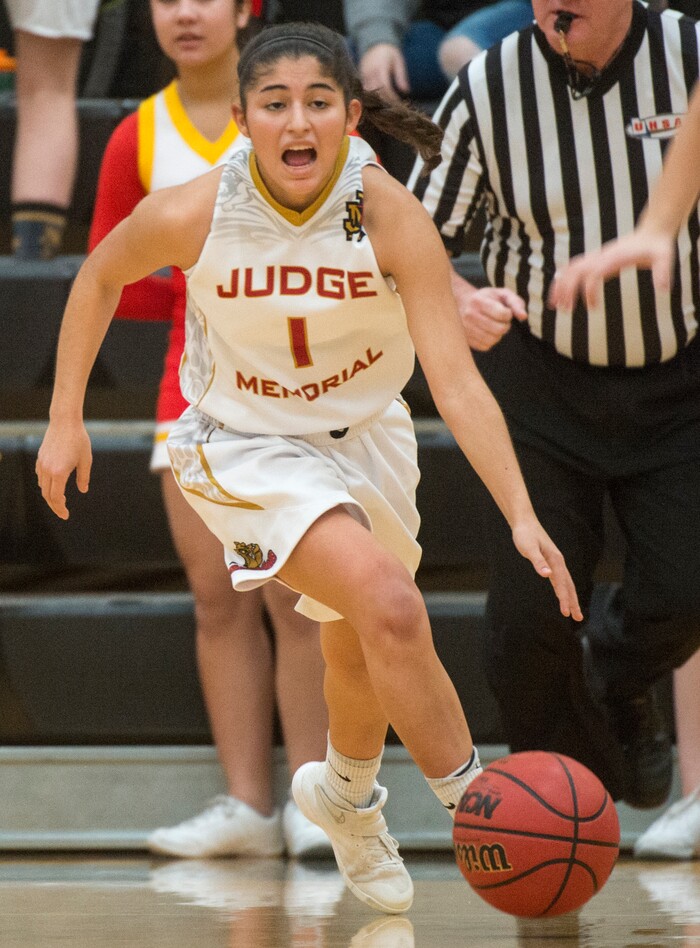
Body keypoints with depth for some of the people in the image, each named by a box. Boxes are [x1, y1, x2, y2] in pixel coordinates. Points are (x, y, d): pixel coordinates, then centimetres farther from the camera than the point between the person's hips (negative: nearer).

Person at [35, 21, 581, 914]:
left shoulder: (392, 216, -25)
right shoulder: (193, 214, -25)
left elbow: (456, 381, -28)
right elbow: (101, 276, -3)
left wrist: (522, 517, -37)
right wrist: (65, 421, -2)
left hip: (365, 434, 3)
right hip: (245, 447, -3)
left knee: (360, 650, 22)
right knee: (389, 602, -26)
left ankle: (345, 793, 54)